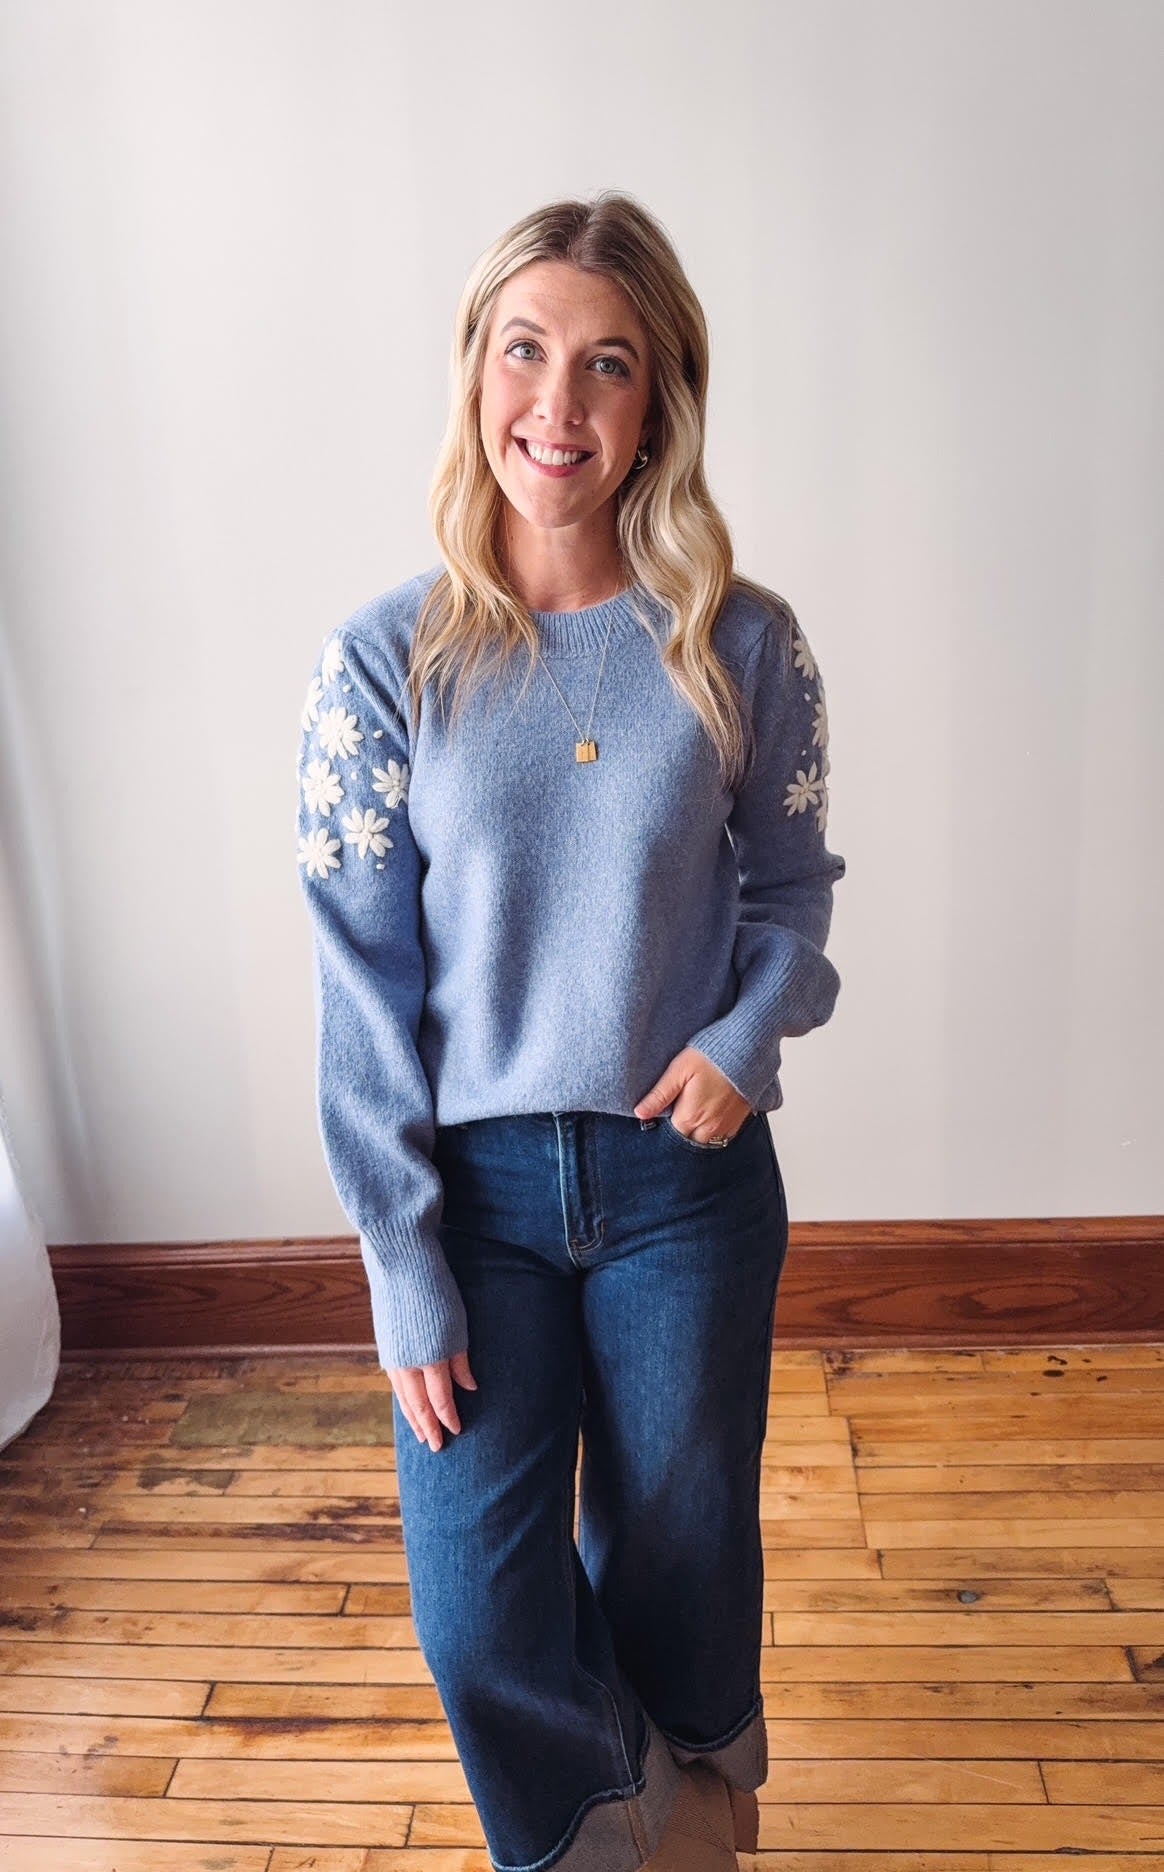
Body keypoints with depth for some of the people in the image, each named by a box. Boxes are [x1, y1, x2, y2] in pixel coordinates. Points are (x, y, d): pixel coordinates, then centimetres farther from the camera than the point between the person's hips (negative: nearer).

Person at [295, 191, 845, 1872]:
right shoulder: (382, 662, -9)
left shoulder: (743, 646, -6)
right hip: (475, 1178, 0)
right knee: (477, 1607, 7)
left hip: (686, 1175, 1)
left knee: (683, 1535, 20)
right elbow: (362, 990, -8)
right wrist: (404, 1271, -8)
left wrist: (749, 1032, -14)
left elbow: (793, 881, 7)